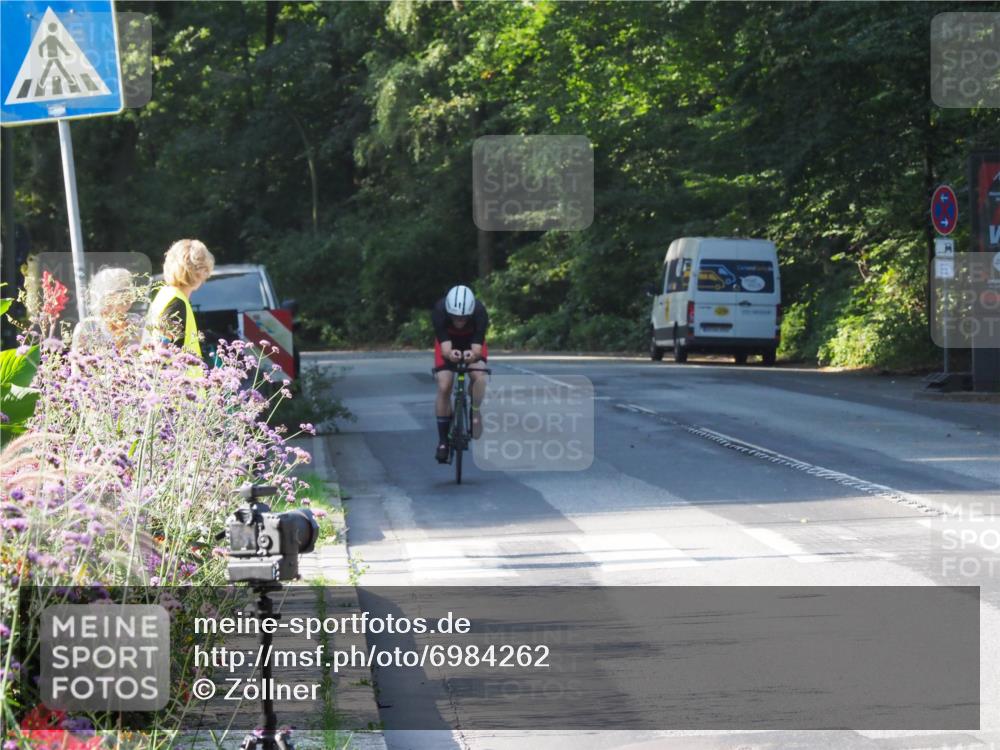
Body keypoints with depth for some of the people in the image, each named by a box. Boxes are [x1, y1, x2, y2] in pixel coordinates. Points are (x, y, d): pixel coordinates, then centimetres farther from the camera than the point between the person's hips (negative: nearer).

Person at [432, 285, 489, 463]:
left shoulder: (479, 312, -35)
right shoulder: (439, 312, -36)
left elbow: (477, 348, -37)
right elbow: (445, 347, -38)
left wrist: (473, 354, -60)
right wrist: (450, 354, -61)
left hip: (472, 343, 0)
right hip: (448, 343, 0)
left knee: (479, 376, -29)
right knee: (444, 387, -17)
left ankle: (475, 414, -3)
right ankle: (443, 440, -6)